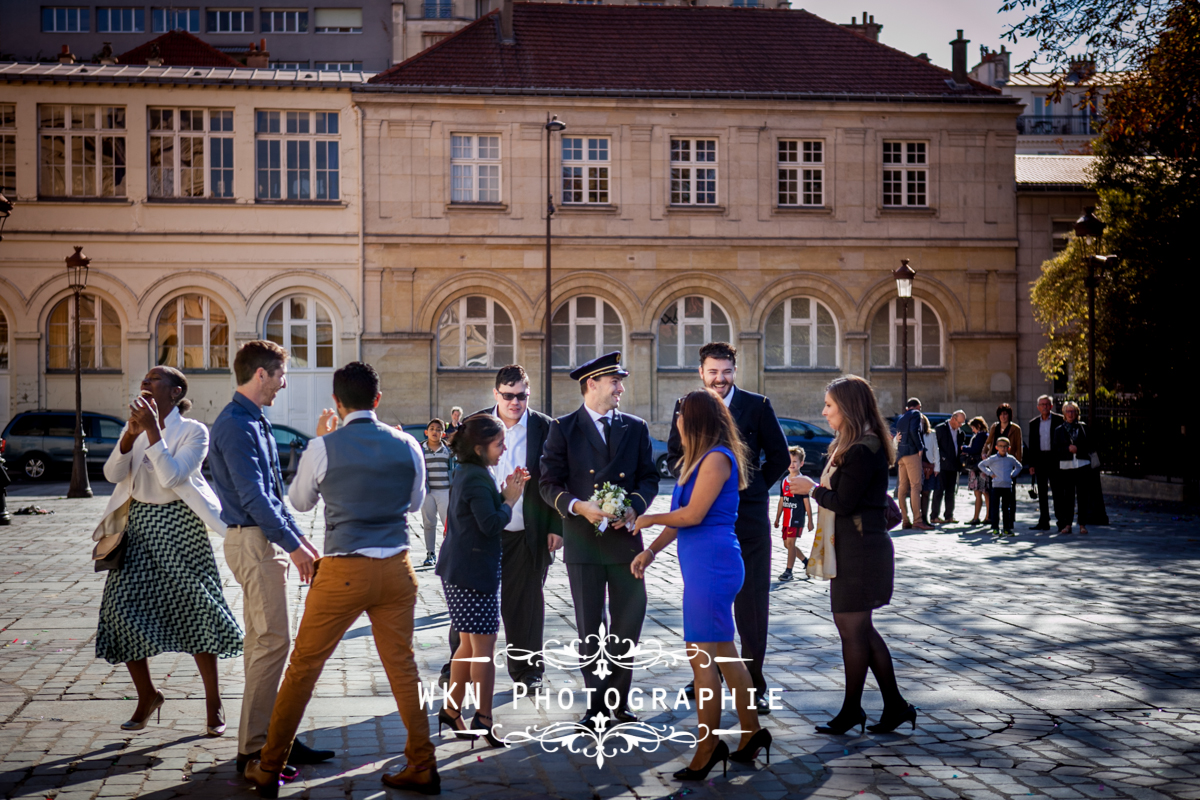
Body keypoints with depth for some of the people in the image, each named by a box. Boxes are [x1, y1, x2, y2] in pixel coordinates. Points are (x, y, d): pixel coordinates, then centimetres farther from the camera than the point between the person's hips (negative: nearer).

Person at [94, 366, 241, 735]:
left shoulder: (194, 431, -6)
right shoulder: (136, 425, 11)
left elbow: (172, 476, -19)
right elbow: (112, 474, -2)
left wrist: (153, 429, -21)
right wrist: (131, 435, -16)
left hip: (178, 527, -5)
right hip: (138, 525, 5)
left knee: (195, 613, -1)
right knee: (123, 612, -1)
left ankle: (214, 703, 12)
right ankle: (146, 695, 19)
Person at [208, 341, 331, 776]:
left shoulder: (255, 422, 16)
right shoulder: (237, 425, -15)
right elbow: (252, 496, -20)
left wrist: (298, 536, 18)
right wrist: (293, 545, -17)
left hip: (266, 540, 10)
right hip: (252, 541, -10)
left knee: (264, 640, 13)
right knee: (272, 641, -10)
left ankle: (271, 736, 21)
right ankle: (254, 749, -5)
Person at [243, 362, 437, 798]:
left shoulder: (322, 448, -7)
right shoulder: (406, 446, 1)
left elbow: (299, 500, 12)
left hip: (343, 572, -3)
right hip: (396, 569, 3)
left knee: (304, 666, 8)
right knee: (402, 666, 13)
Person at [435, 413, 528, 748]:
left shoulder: (466, 474, 14)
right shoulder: (477, 478, -18)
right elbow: (490, 523, -24)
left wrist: (504, 492, 4)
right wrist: (510, 499, -10)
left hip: (459, 572, 10)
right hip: (474, 572, -10)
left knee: (469, 645, 17)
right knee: (484, 647, -5)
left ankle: (451, 711, 24)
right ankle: (483, 719, -1)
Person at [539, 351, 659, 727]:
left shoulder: (636, 428, 11)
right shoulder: (563, 429, 2)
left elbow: (649, 478, 10)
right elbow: (549, 484, -1)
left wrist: (634, 507, -10)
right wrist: (579, 506, -18)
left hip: (625, 537, 3)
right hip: (583, 540, -2)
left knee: (629, 622, 4)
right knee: (590, 628, 5)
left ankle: (617, 699, 20)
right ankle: (597, 703, 16)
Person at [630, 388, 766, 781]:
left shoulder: (717, 458, -13)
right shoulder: (702, 459, 18)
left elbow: (693, 514, -18)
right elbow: (682, 517, 19)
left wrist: (651, 519, -3)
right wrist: (651, 550, 12)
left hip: (711, 566, -10)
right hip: (707, 566, 10)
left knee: (701, 658, -6)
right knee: (723, 653, 15)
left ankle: (708, 748, 1)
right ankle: (751, 731, 24)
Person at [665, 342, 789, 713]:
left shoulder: (757, 406, 0)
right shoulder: (685, 408, 6)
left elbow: (779, 456, 5)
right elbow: (674, 454, 16)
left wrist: (753, 487, 1)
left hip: (748, 518, -2)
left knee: (752, 602, 0)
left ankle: (753, 683, 9)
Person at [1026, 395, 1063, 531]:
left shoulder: (1059, 420, 0)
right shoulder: (1033, 423, 11)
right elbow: (1032, 445, 12)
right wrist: (1031, 464, 5)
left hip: (1055, 459, -4)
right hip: (1040, 460, 4)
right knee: (1042, 492, 6)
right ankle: (1043, 522, 11)